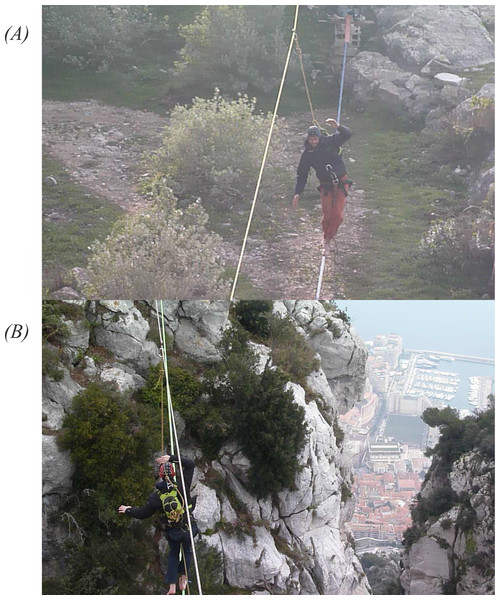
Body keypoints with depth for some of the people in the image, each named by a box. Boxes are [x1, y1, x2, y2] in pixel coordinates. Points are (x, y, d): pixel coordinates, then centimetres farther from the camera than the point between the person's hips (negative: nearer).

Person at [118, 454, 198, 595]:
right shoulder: (182, 486, -17)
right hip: (189, 529, -1)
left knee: (173, 554, 24)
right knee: (187, 551, 26)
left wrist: (128, 510, 17)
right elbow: (190, 464, -9)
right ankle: (183, 580, 29)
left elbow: (143, 513, -1)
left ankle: (172, 586, 22)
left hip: (173, 532, 1)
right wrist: (171, 459, -7)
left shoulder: (156, 496, -13)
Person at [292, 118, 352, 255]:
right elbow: (302, 175, 1)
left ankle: (328, 239, 8)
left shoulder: (330, 142, -8)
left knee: (337, 215, -10)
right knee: (327, 216, -5)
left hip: (341, 183, -1)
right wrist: (297, 194, -6)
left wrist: (338, 126, -36)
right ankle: (325, 240, 21)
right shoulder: (307, 154, -3)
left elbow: (347, 134, -15)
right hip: (326, 186, 1)